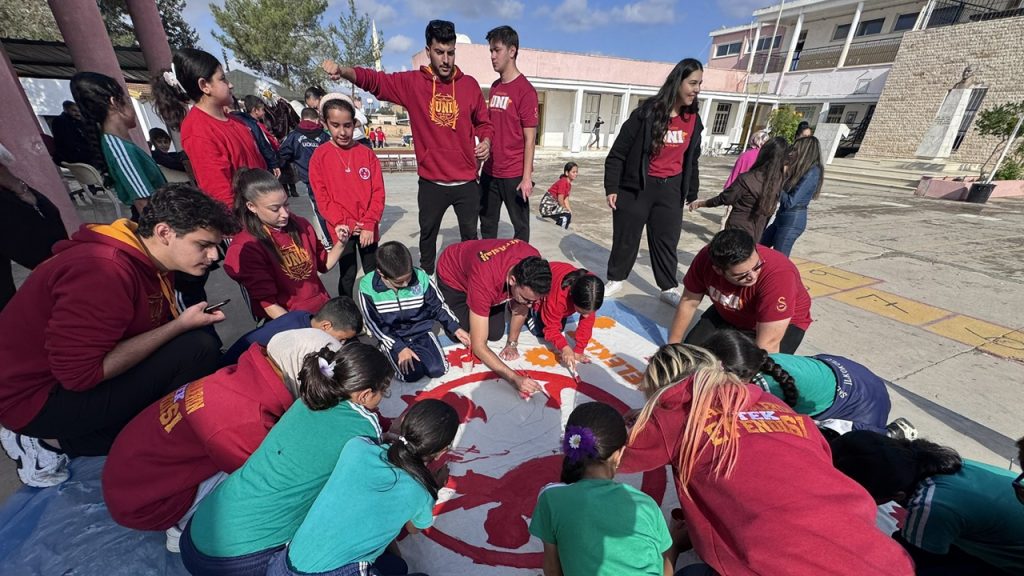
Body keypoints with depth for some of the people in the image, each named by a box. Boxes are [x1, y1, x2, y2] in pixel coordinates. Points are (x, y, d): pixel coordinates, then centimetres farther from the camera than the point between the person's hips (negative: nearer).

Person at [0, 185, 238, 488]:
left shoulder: (149, 259, -1)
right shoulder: (105, 271, -28)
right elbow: (79, 374, -27)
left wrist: (188, 321, -11)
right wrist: (181, 325, -25)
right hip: (38, 397, -9)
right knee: (197, 349, -25)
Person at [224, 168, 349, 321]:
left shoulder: (300, 225, 5)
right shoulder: (245, 248, -7)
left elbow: (324, 265, 16)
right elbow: (269, 304, -9)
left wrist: (341, 243, -1)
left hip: (324, 307, 5)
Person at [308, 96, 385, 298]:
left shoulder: (367, 154, -1)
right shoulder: (319, 156, -3)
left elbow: (378, 192, -3)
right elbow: (322, 198, -5)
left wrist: (370, 224, -12)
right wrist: (345, 223, -13)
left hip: (368, 227, 1)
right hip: (341, 228, -1)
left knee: (373, 272, 12)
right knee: (347, 275, 9)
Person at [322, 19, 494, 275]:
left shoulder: (469, 84, 4)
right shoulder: (412, 82, 0)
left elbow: (483, 122, 13)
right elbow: (375, 80, -8)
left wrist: (486, 140, -7)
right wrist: (343, 70, -26)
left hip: (467, 182, 1)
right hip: (431, 183, 0)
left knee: (470, 236, 14)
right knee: (427, 236, 14)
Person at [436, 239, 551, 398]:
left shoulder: (533, 263, -31)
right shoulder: (485, 282, -46)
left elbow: (521, 305, -11)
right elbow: (478, 346, -39)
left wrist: (512, 342, -7)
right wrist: (514, 378, -43)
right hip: (452, 275, -4)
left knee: (496, 334, -3)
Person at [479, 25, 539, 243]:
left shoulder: (525, 90, -9)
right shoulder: (494, 87, 12)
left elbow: (530, 138, -12)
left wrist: (527, 177, -16)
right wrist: (480, 162, 14)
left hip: (514, 174, -7)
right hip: (490, 171, 7)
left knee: (520, 225, 6)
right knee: (487, 222, 15)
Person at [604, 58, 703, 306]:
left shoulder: (693, 120, 6)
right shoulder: (647, 112, -10)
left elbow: (692, 160, 16)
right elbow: (618, 152, -9)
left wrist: (692, 194, 17)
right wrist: (611, 187, -12)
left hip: (671, 188, 4)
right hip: (637, 186, -4)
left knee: (667, 240, 11)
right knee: (626, 237, 8)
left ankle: (669, 288, 25)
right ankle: (616, 279, 29)